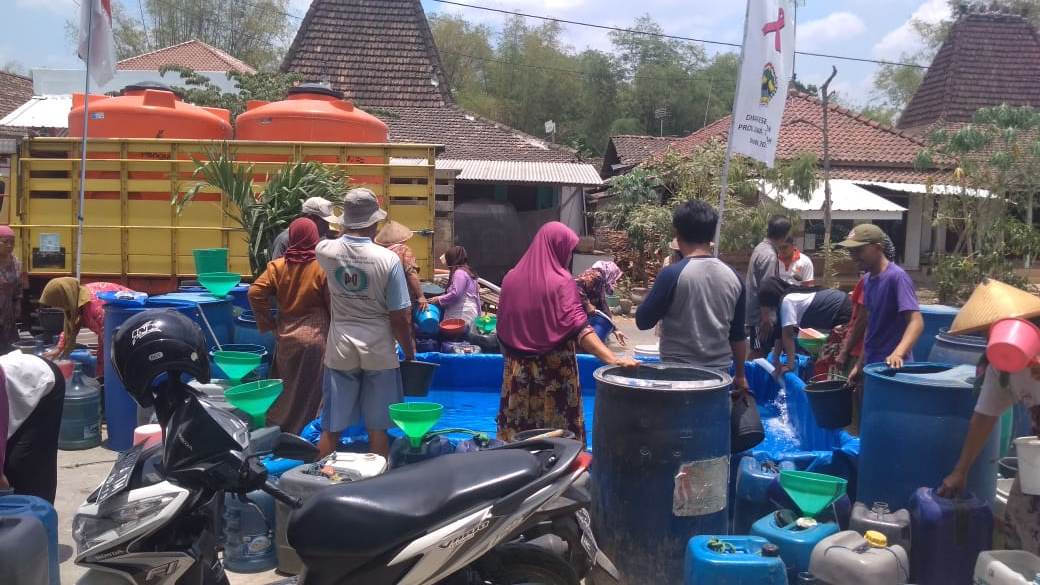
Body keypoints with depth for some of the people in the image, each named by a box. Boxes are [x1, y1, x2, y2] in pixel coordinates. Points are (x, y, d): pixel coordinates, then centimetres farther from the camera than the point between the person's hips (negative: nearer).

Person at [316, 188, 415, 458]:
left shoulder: (326, 251, -8)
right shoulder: (388, 259, -15)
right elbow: (400, 317, -10)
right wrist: (409, 349, 4)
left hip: (340, 350, 2)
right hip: (378, 352, -2)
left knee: (331, 429, 11)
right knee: (377, 428, 11)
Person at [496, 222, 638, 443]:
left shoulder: (511, 278, 4)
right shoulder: (561, 281, -11)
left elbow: (502, 329, 11)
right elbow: (578, 326, -23)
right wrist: (612, 359, -29)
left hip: (517, 371, 5)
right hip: (555, 370, -5)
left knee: (518, 433, 9)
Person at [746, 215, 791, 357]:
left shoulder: (761, 247, 8)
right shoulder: (770, 256, -21)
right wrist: (765, 320, -22)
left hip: (755, 310, 10)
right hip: (760, 314, -10)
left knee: (758, 351, 15)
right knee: (758, 352, -3)